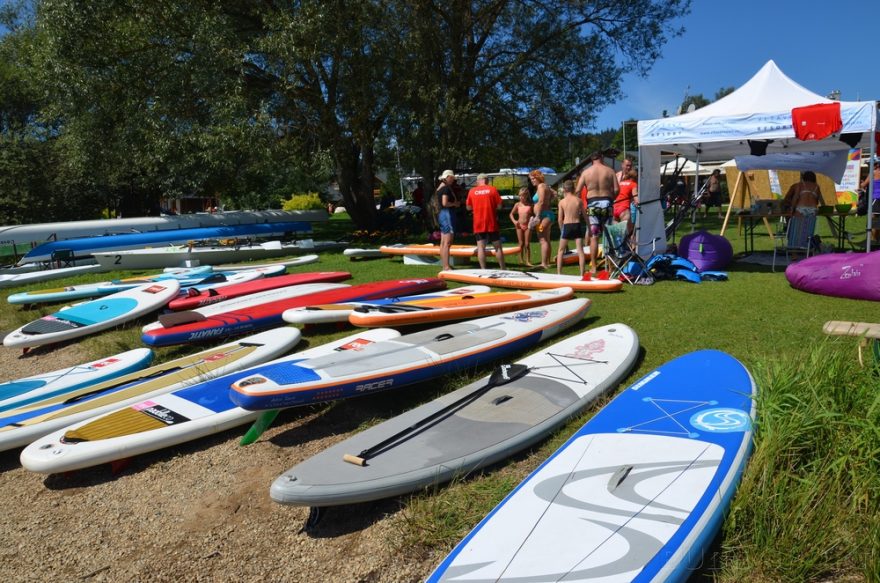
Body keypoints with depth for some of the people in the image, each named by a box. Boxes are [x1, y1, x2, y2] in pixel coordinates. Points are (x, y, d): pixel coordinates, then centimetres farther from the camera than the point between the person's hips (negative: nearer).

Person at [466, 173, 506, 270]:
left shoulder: (472, 191, 3)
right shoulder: (493, 189, -1)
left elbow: (468, 207, 9)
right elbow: (499, 206, -2)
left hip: (478, 224, 1)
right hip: (492, 223, -1)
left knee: (481, 247, 0)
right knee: (497, 246, 8)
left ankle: (483, 269, -4)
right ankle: (503, 269, 13)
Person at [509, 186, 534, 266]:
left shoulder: (530, 205, -1)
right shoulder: (517, 204, 3)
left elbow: (534, 214, 5)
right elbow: (511, 214, 11)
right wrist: (514, 221, -4)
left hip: (528, 226, -1)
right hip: (519, 226, 1)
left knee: (527, 244, 1)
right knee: (521, 244, 6)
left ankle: (528, 261, 5)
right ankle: (521, 260, 12)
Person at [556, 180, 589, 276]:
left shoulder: (562, 201, -3)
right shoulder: (579, 200, 2)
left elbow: (560, 219, -2)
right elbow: (585, 215, 6)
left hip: (567, 226, -1)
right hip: (578, 225, 1)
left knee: (561, 251, 12)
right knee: (580, 251, 3)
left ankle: (559, 273, 10)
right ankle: (582, 274, 0)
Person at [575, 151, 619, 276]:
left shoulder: (586, 172, 3)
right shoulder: (609, 171, 2)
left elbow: (577, 190, -2)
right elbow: (616, 189, -4)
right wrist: (610, 199, 12)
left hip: (592, 204, 0)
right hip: (606, 202, 0)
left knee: (594, 237, 1)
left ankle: (593, 267, 0)